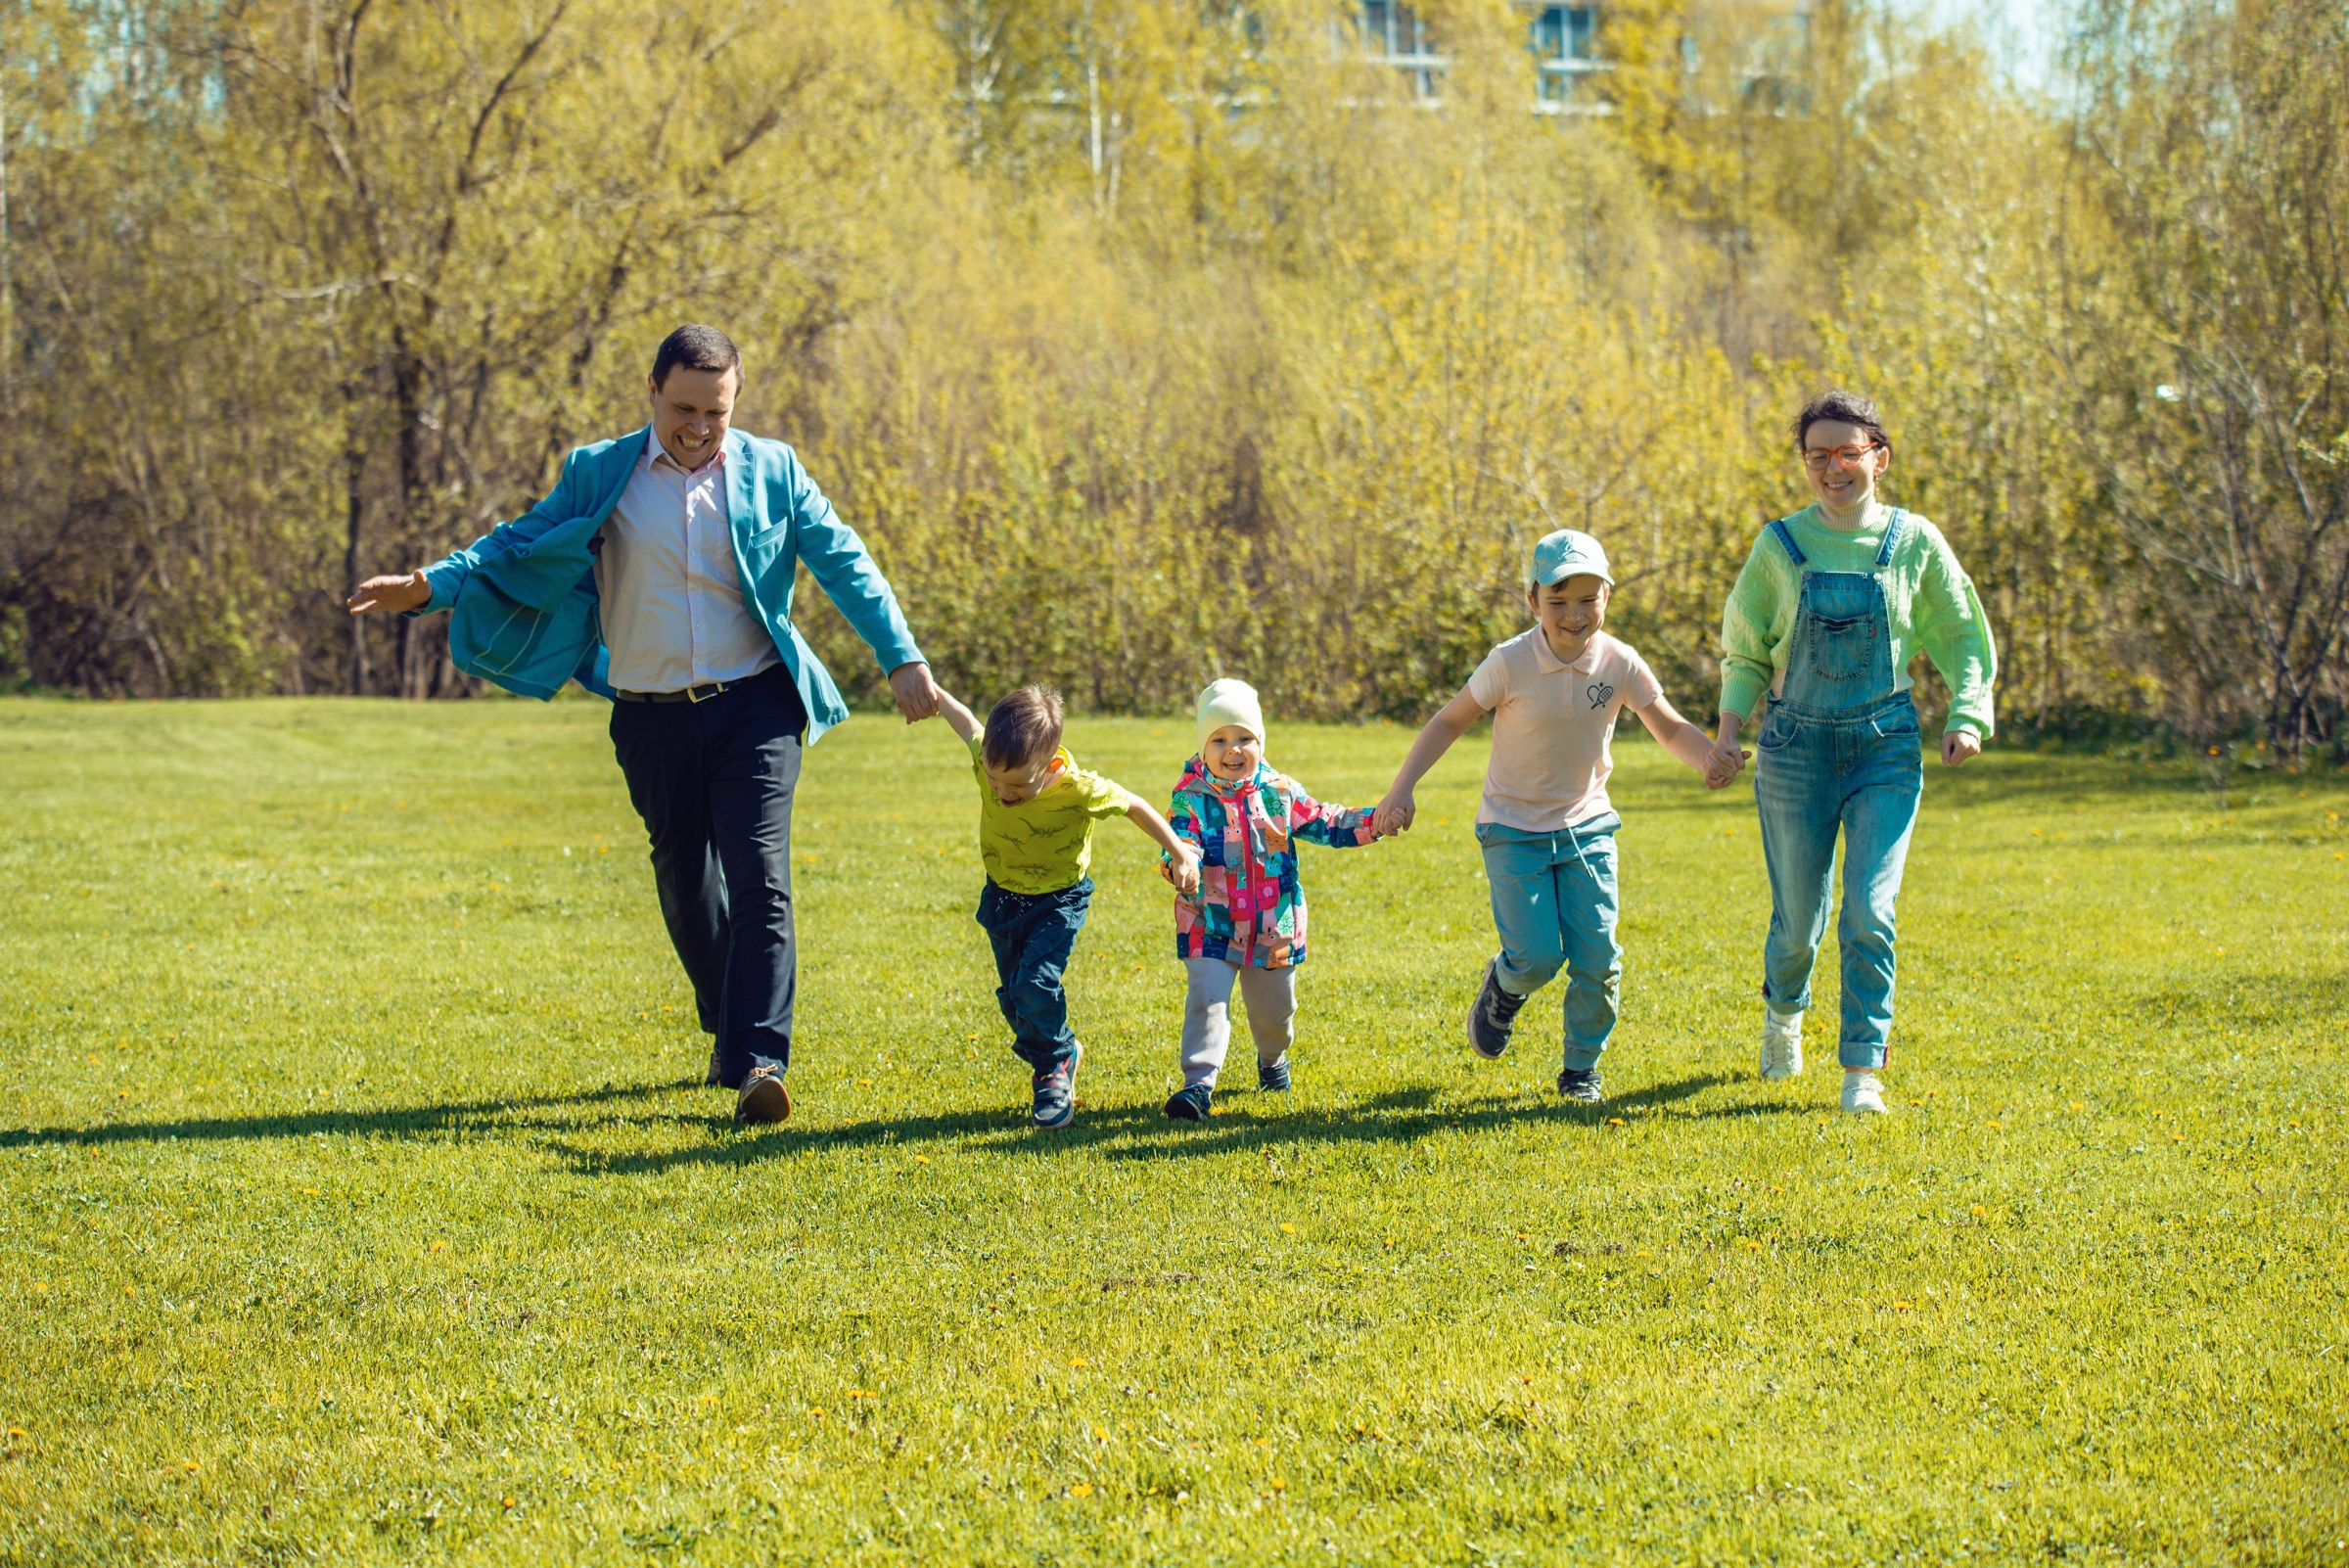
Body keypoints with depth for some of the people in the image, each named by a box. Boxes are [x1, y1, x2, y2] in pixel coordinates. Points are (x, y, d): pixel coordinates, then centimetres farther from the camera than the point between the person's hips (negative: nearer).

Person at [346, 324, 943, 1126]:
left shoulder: (771, 471, 3)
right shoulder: (601, 475, 3)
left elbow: (844, 564, 6)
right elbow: (521, 545, 2)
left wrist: (902, 659, 1)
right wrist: (428, 586, -12)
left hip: (754, 707, -2)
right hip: (654, 721, 2)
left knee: (758, 885, -13)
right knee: (686, 888, 13)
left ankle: (757, 1063, -18)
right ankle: (727, 1029, 35)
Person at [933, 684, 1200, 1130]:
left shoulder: (1079, 790, -34)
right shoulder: (988, 760, -25)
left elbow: (1134, 806, -15)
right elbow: (968, 723, -1)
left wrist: (1181, 854, -7)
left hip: (1058, 900, -5)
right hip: (1002, 896, 5)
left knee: (1035, 983, -20)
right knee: (1012, 991, 13)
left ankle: (1054, 1067, 2)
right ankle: (1063, 1051, 38)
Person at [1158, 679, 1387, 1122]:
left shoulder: (1280, 793, 0)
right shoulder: (1191, 798, -8)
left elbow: (1324, 823, 5)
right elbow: (1180, 840, -20)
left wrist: (1373, 822, -7)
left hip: (1272, 927, 3)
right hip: (1211, 927, -3)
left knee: (1273, 1007, 17)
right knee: (1207, 999, -17)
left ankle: (1273, 1059, 47)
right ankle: (1199, 1082, -15)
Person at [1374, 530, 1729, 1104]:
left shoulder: (1619, 664, -11)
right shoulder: (1510, 664, -17)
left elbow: (1670, 729, -3)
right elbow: (1451, 720, -8)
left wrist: (1710, 757, -26)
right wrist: (1402, 791, -15)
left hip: (1586, 827, 2)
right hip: (1515, 831, -2)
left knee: (1597, 957, -5)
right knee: (1539, 957, -12)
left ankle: (1582, 1068, 16)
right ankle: (1504, 987, 25)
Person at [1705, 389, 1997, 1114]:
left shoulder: (1914, 543, -1)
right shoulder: (1781, 545, 0)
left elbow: (1962, 639, 8)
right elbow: (1745, 651, 9)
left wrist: (1968, 715, -7)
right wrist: (1731, 727, -5)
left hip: (1886, 745, -1)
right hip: (1797, 746, 1)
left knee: (1870, 911, -13)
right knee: (1799, 915, 8)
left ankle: (1864, 1068, -5)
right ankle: (1783, 1010, 41)